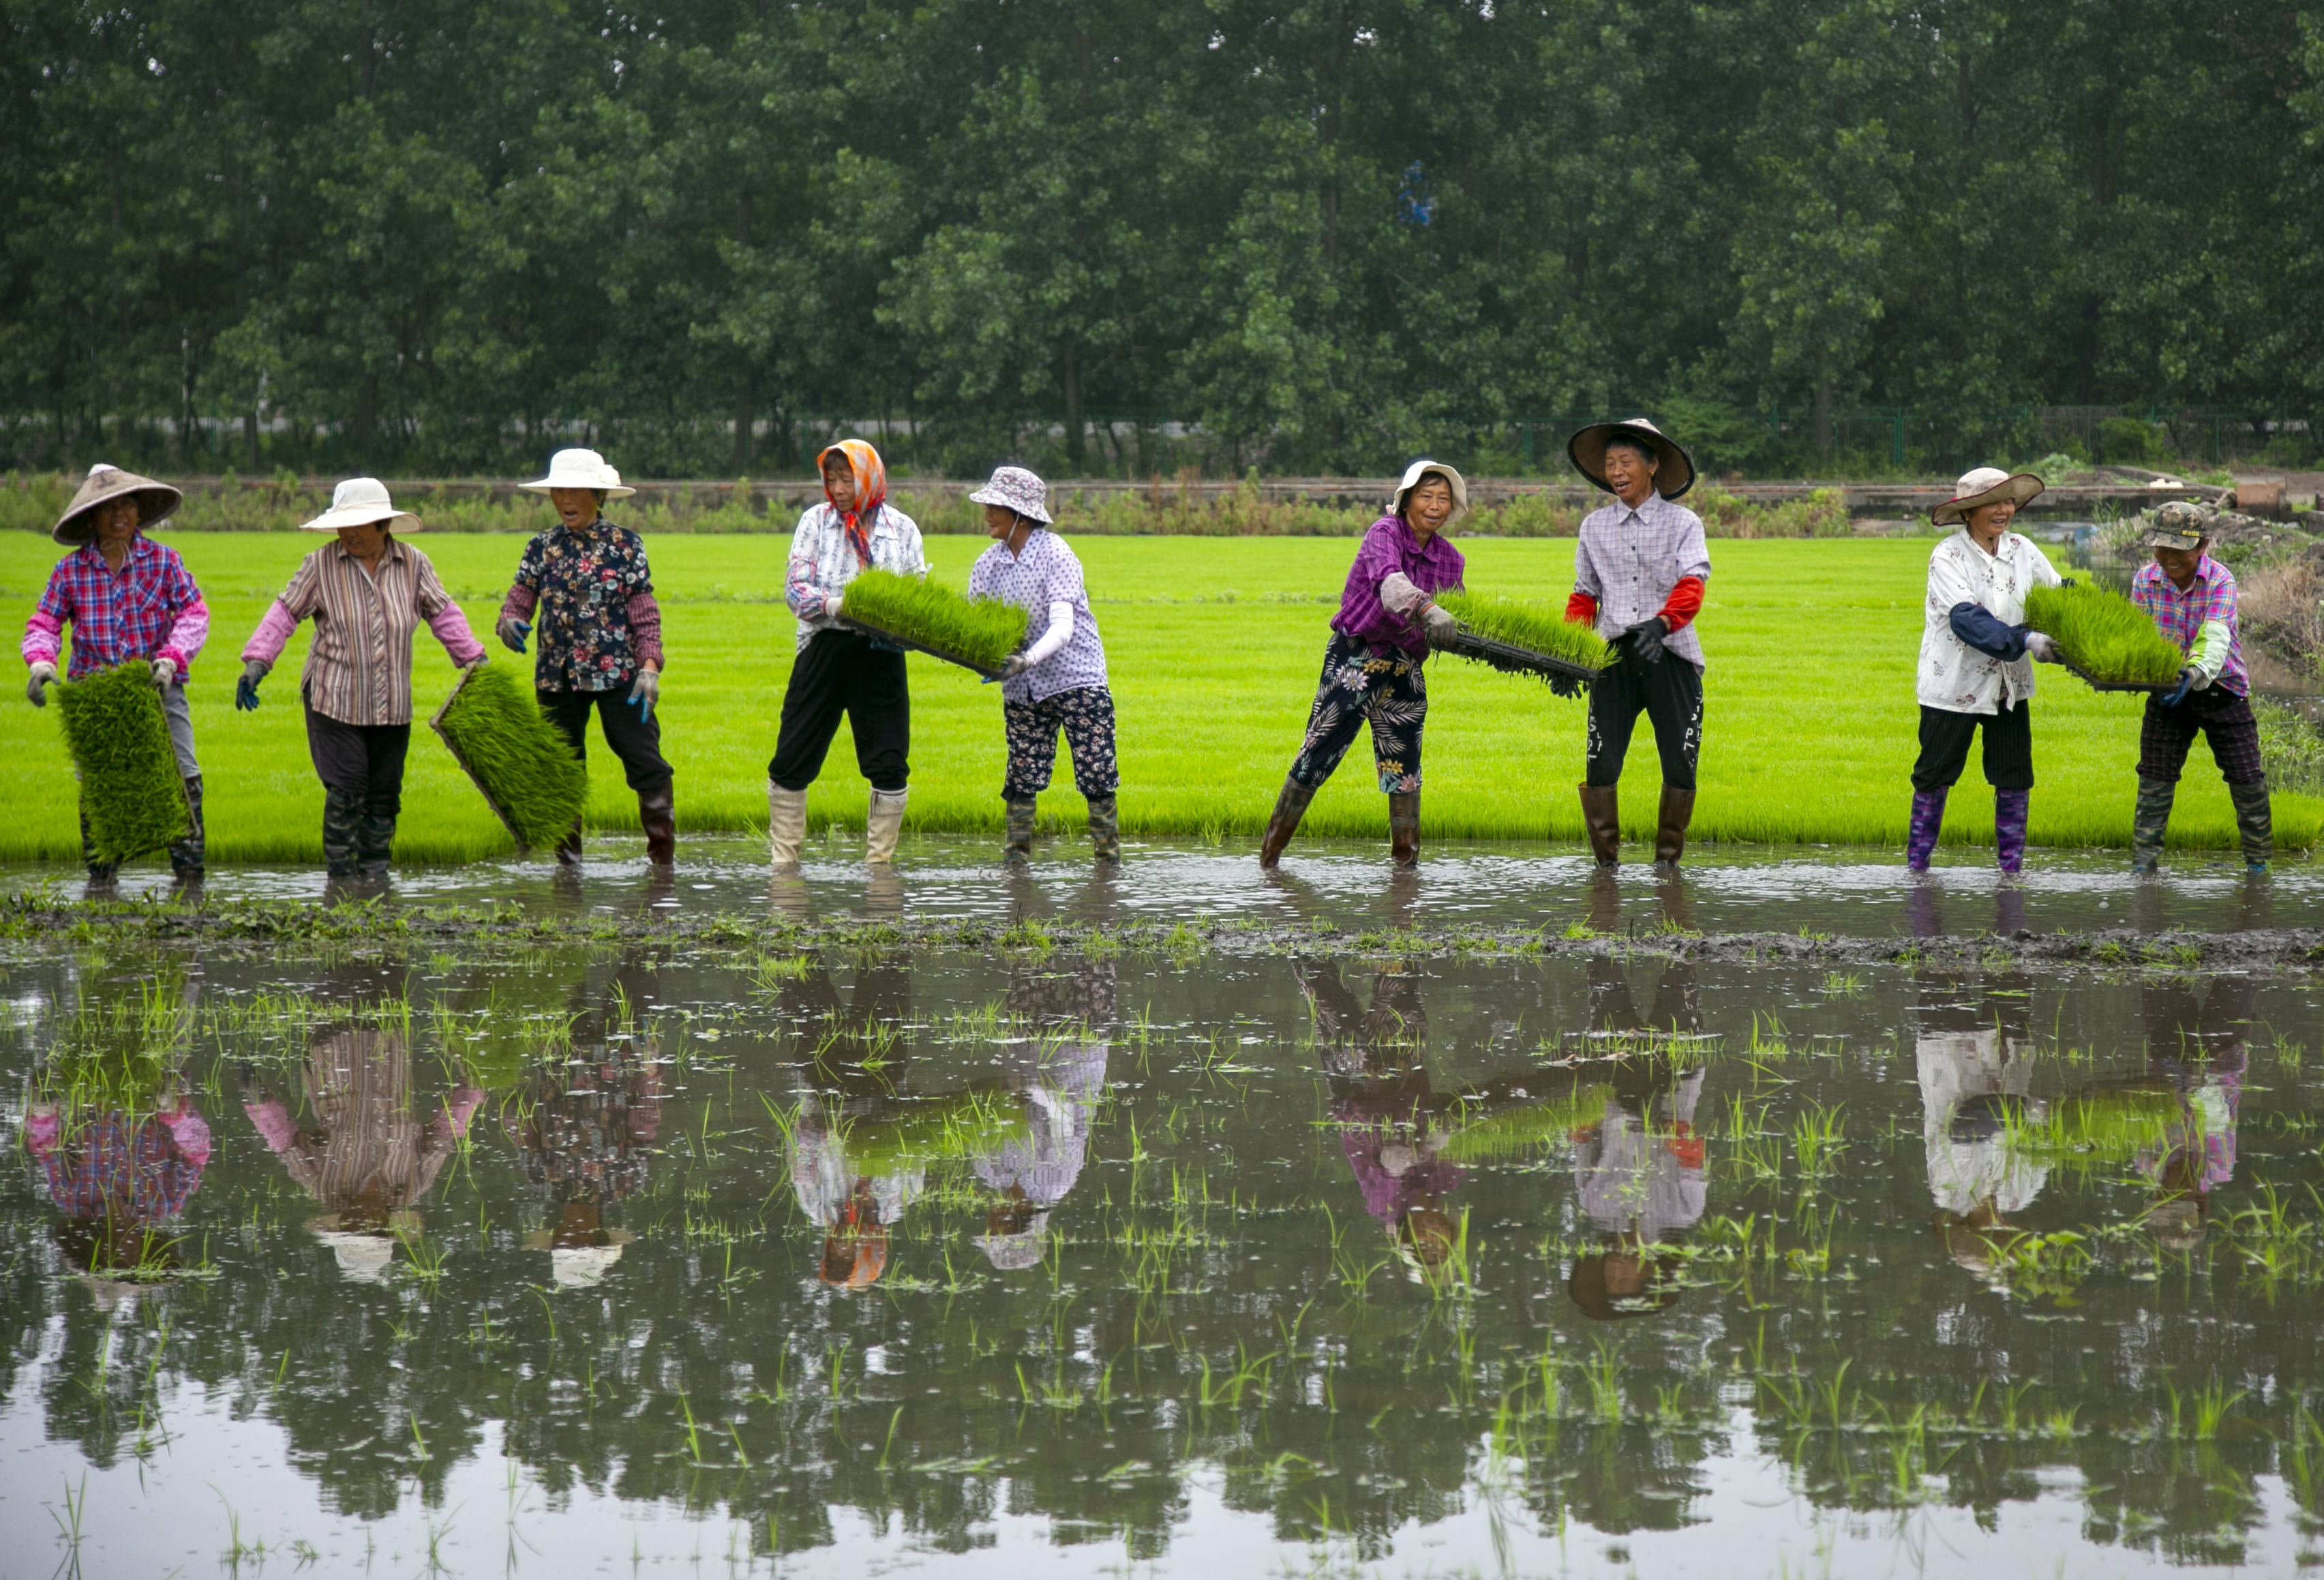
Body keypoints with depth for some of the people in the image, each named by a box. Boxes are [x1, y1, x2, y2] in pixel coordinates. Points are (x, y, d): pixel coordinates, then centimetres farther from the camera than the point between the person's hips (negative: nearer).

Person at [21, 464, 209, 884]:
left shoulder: (163, 561, 1)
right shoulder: (70, 571, 2)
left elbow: (193, 615, -4)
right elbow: (43, 625, 2)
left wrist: (171, 658, -20)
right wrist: (41, 663, -19)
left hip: (157, 689, -1)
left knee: (182, 779, -10)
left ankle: (188, 869, -3)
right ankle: (99, 875, 13)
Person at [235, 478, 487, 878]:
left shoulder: (413, 565, 1)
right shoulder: (321, 565, -5)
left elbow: (443, 615, 9)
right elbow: (285, 612, -3)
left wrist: (474, 661, 4)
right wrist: (256, 662, -12)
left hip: (391, 706, 3)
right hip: (335, 699, -3)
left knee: (385, 791, 7)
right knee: (346, 788, -8)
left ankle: (375, 867, 18)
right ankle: (341, 870, 4)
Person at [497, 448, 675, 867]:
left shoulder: (625, 545, 1)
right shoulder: (541, 548, 8)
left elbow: (645, 613, -1)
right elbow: (519, 599, 6)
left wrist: (649, 666, -11)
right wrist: (510, 621, -18)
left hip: (617, 674, -3)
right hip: (557, 675, 3)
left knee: (644, 761, -7)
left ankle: (663, 855, 1)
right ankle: (568, 858, 15)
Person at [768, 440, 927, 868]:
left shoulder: (901, 528, 7)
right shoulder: (816, 521, 6)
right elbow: (795, 587, 0)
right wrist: (834, 605, -20)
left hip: (881, 655, 0)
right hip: (825, 649, 0)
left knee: (890, 764, -2)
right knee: (792, 759, 0)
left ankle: (880, 859, 9)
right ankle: (783, 857, 10)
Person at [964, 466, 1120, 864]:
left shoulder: (1055, 554, -14)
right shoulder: (987, 564, 5)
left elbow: (1063, 627, -23)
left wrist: (1027, 660, -40)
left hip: (1076, 679, -5)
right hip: (1022, 690, 5)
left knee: (1097, 777, -8)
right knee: (1021, 778, 3)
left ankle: (1109, 855, 2)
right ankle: (1016, 856, 8)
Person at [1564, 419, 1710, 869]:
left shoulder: (1682, 523, 3)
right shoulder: (1594, 527, 13)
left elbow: (1691, 585, -12)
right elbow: (1584, 595, 18)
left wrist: (1661, 623, -31)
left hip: (1670, 654, -2)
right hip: (1613, 656, 2)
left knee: (1680, 765, -3)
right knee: (1601, 764, -6)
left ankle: (1668, 859, 14)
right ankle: (1605, 861, 8)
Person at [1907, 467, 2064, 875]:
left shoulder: (2022, 550, 3)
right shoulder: (1948, 556, -13)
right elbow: (1966, 619, -25)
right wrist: (2024, 641, -34)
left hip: (2009, 684, 5)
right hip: (1953, 684, -5)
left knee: (2014, 776, 4)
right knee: (1935, 775, 4)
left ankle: (2011, 866, 12)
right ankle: (1917, 864, 15)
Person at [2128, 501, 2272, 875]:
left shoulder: (2220, 580, -19)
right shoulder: (2145, 579, -7)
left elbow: (2215, 635, -33)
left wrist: (2197, 674, -52)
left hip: (2221, 689, -2)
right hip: (2168, 690, 3)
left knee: (2247, 778, 1)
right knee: (2155, 777, 1)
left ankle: (2259, 859, 17)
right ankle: (2144, 863, 8)